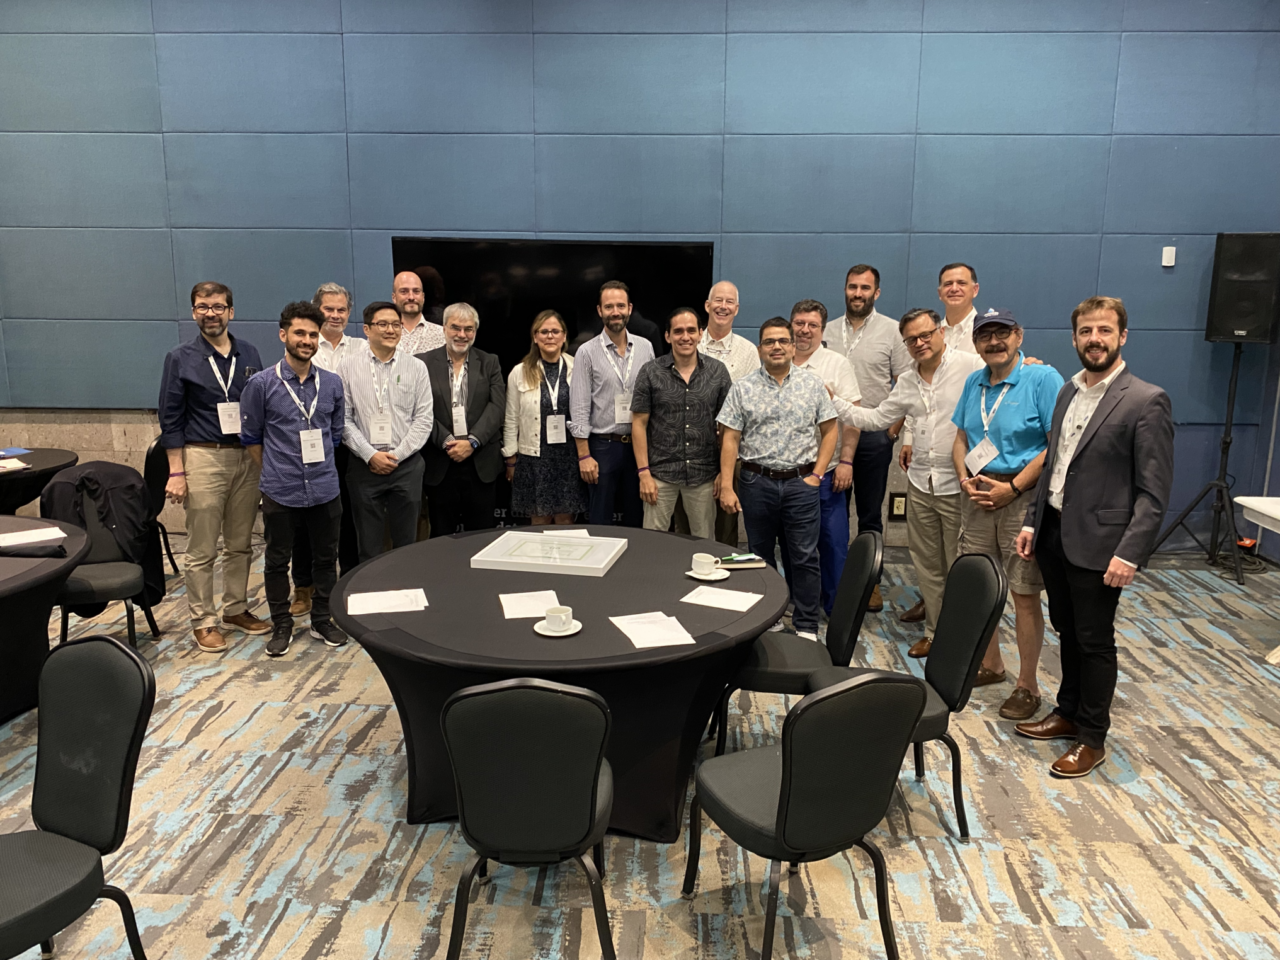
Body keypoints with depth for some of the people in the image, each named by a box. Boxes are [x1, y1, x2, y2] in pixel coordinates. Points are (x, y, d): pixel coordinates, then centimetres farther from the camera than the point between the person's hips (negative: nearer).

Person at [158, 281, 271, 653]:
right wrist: (176, 472, -6)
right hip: (204, 458, -3)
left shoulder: (249, 354, 8)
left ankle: (236, 609, 25)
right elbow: (171, 419, -1)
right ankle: (203, 621, 13)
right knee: (202, 550, 1)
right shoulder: (181, 358, -1)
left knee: (240, 544, 12)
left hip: (247, 457, 3)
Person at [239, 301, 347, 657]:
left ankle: (322, 620, 28)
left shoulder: (332, 384, 3)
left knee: (325, 558, 12)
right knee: (277, 561, 8)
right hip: (280, 492, -2)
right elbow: (251, 437, 4)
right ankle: (282, 625, 24)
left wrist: (321, 467, 13)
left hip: (325, 490, 3)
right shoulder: (261, 384, -5)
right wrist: (274, 471, 7)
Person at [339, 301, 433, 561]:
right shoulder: (349, 365, 3)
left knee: (406, 544, 7)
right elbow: (344, 418, -1)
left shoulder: (416, 367, 5)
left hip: (406, 465, 1)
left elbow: (424, 419, 1)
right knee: (368, 546, 7)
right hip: (364, 465, 0)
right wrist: (370, 455, -9)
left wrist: (397, 455, -7)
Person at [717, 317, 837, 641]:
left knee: (804, 558, 1)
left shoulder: (812, 384, 4)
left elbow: (829, 430, 7)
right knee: (761, 555, 11)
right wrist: (726, 487, -7)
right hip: (757, 482, 0)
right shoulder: (742, 388, 2)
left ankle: (806, 627, 12)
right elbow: (730, 439, -1)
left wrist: (817, 474, -2)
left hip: (801, 482, 0)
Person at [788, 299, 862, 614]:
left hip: (825, 472, -3)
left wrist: (846, 461, -12)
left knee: (834, 542, 0)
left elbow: (851, 417, -5)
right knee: (791, 542, 13)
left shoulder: (838, 365, -1)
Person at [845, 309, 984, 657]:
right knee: (927, 564, 15)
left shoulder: (971, 365, -10)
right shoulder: (906, 382, 11)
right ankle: (934, 632, 30)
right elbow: (878, 418, 17)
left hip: (959, 485, -6)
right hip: (920, 484, 6)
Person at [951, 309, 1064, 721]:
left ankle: (1027, 685, 13)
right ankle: (990, 664, 31)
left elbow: (1057, 444, -14)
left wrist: (1012, 488, -17)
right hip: (977, 496, 6)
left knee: (1025, 593, 0)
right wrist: (966, 480, -2)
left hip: (1022, 497, -6)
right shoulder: (974, 383, 11)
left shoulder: (1043, 379, -9)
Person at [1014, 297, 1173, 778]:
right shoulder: (1069, 391, 10)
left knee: (1094, 640, 6)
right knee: (1068, 631, 19)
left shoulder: (1146, 401, -12)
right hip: (1054, 534, 6)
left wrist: (1130, 553, -20)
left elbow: (1154, 492, -14)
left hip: (1097, 542, -6)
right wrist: (1032, 521, 11)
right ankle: (1069, 712, 35)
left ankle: (1092, 737, 22)